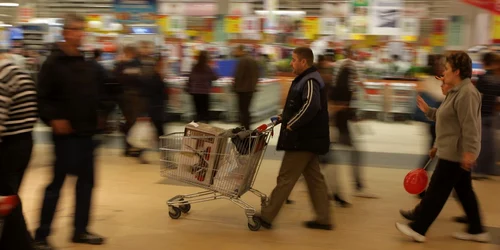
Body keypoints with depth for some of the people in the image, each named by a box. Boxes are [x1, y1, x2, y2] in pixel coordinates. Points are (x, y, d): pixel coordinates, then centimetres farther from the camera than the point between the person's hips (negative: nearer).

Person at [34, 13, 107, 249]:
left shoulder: (89, 65, 11)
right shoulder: (53, 63, -8)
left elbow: (98, 93, 20)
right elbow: (42, 98, -12)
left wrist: (98, 114, 9)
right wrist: (53, 119, -21)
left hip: (87, 131, 7)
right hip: (65, 132, -7)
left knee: (86, 180, 10)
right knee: (58, 181, -2)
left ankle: (80, 230, 22)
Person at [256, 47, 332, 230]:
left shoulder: (310, 81, -18)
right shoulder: (305, 79, 15)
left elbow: (311, 106, -32)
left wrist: (291, 124, -24)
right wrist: (284, 117, 13)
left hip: (303, 141, -11)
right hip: (307, 139, 11)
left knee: (285, 178, -2)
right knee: (314, 177, 13)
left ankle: (267, 216, 7)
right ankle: (323, 219, 20)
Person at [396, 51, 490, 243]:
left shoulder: (467, 93, -19)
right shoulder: (457, 91, 14)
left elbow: (469, 126, -25)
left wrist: (469, 152, -28)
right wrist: (428, 111, 17)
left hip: (455, 153, -11)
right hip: (455, 152, 11)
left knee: (436, 190, -4)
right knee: (464, 191, 16)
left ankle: (418, 228, 4)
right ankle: (477, 231, 25)